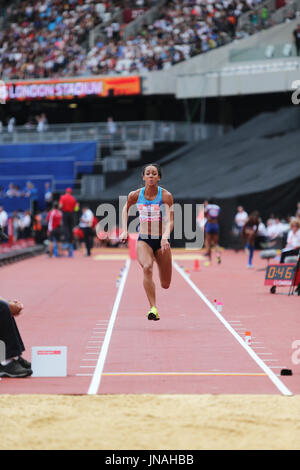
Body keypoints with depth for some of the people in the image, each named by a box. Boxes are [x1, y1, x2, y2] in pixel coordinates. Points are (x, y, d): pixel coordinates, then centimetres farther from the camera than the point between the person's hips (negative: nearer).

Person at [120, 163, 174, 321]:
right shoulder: (135, 195, -2)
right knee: (147, 267, -32)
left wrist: (165, 237, -32)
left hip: (161, 240, 0)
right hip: (143, 240, 0)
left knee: (165, 284, 4)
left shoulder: (166, 196, -9)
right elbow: (126, 208, 19)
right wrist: (124, 230, 9)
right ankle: (153, 308, -33)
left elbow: (170, 220, -14)